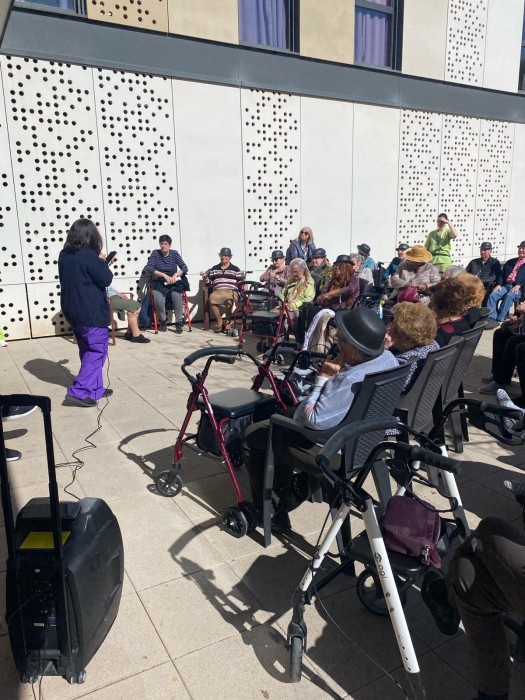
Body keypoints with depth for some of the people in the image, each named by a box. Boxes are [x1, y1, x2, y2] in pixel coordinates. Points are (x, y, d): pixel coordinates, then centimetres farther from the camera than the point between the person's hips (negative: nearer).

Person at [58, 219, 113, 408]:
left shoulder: (64, 255, 7)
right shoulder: (88, 255, -17)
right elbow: (106, 279, -13)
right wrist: (101, 261, 2)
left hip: (73, 312, 8)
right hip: (91, 313, -8)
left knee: (88, 352, 17)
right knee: (97, 352, -1)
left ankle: (95, 389, 24)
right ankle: (78, 392, -8)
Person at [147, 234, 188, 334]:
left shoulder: (175, 253, 8)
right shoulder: (155, 253, 5)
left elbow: (184, 267, 3)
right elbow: (150, 268, -7)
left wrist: (176, 274, -18)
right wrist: (164, 275, -17)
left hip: (173, 283, 1)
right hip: (159, 283, -1)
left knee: (177, 296, -33)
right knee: (158, 299, -32)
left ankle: (179, 323, -19)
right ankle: (162, 321, -4)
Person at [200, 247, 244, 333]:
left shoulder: (235, 269, 16)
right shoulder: (214, 268, 24)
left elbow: (241, 282, 12)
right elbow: (209, 283, 22)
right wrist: (205, 277, 4)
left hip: (231, 291, -2)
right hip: (217, 291, 2)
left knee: (229, 300, -40)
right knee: (212, 298, -35)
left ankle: (227, 322, -17)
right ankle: (219, 322, -18)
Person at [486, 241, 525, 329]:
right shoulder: (510, 261, 25)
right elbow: (502, 274, 18)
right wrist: (499, 284, -1)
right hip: (506, 285, 5)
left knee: (509, 296, -36)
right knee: (492, 295, -25)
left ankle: (498, 319, -35)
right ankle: (491, 318, -33)